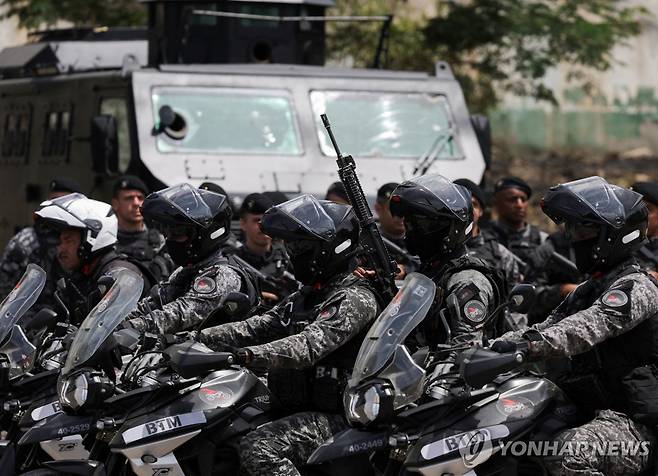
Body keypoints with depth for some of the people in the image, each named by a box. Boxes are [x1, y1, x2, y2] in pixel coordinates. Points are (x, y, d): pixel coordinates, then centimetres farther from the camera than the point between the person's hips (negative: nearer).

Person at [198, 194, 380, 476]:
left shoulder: (354, 299, -12)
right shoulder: (305, 297, 20)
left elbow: (309, 346, -28)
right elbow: (255, 328, 10)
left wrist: (249, 356, -41)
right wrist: (196, 339, -4)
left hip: (335, 418, -10)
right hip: (297, 408, 10)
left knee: (259, 448, -31)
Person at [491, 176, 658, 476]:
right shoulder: (586, 290, 22)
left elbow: (591, 326, -28)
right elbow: (547, 327, 15)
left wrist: (530, 345, -43)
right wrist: (493, 347, -3)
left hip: (631, 420, -9)